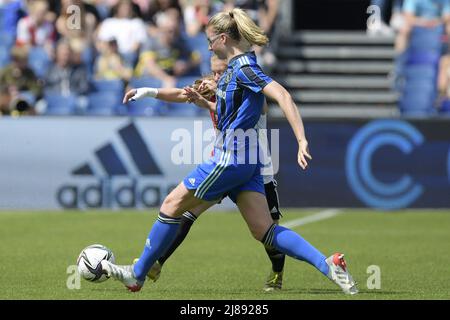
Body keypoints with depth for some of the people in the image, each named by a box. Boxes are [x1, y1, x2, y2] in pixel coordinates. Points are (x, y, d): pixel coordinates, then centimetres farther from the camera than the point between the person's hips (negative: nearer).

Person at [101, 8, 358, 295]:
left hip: (230, 159, -10)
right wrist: (204, 102, 15)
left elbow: (282, 96, -26)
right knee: (265, 231, 2)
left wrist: (302, 140, -34)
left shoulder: (243, 67, -15)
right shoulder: (238, 67, 15)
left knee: (172, 205, 3)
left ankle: (137, 274, 14)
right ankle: (328, 265, -10)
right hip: (246, 161, 10)